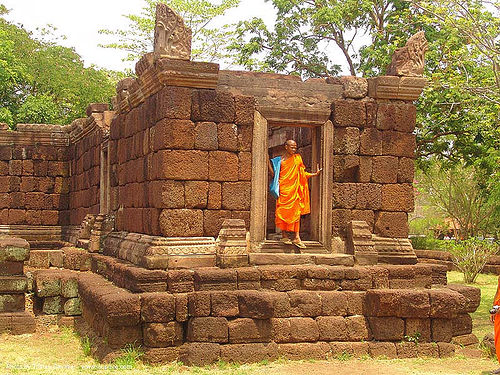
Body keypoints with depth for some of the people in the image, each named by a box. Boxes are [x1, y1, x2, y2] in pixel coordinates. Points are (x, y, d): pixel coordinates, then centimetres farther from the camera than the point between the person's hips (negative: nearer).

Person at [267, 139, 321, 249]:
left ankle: (296, 237, -3)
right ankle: (284, 235, 9)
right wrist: (268, 162, -6)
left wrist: (315, 174, 7)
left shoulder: (297, 158, 12)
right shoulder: (280, 160, 3)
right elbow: (274, 174, 2)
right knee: (283, 212, -3)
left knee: (296, 213, -2)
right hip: (284, 190, -3)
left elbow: (302, 173, 16)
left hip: (295, 189, 3)